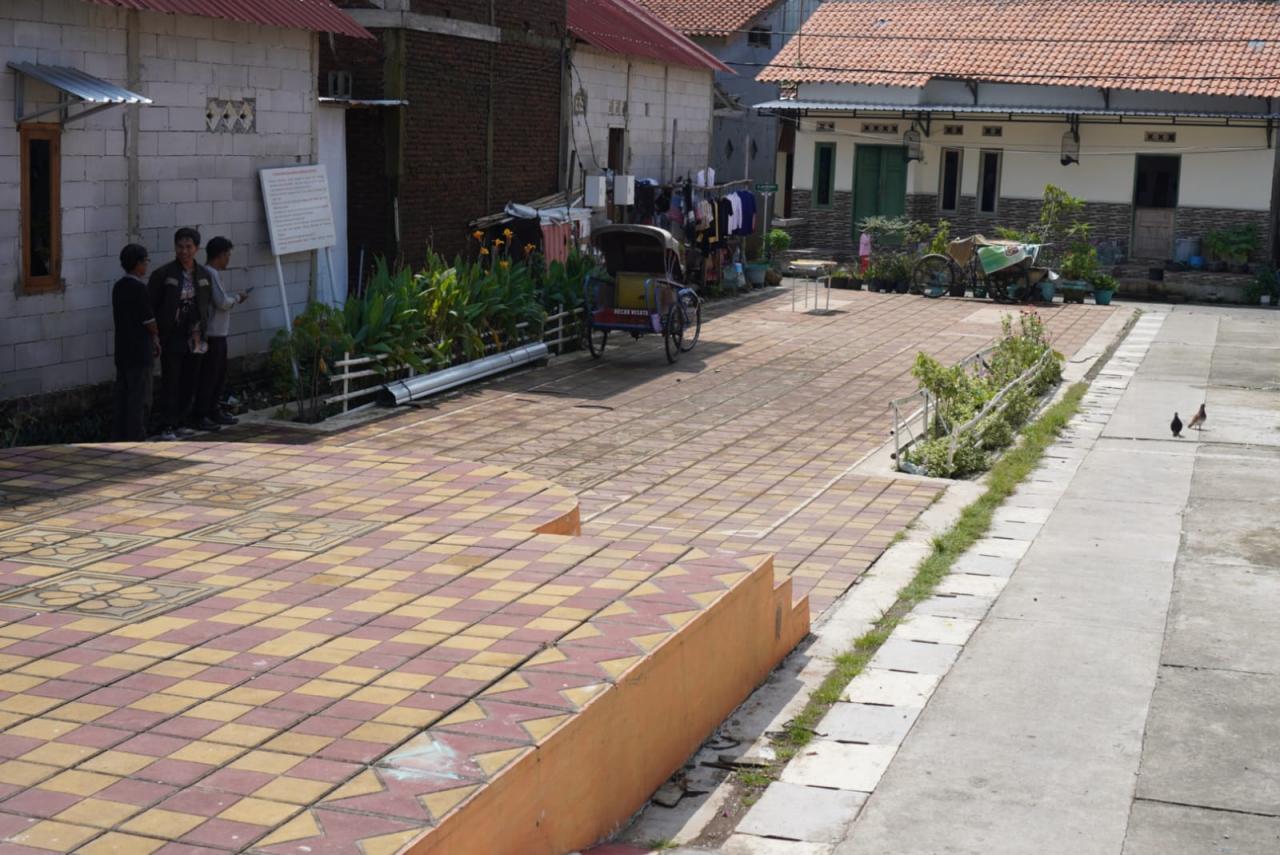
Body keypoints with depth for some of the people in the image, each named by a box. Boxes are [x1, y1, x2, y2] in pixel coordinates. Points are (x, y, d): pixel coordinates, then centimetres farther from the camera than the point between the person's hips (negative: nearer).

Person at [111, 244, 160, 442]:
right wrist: (156, 336, 7)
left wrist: (151, 338, 14)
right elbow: (149, 322, -15)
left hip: (122, 350, 8)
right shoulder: (139, 288, -15)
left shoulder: (119, 287, 10)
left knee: (122, 396, 12)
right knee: (139, 398, -2)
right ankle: (135, 438, 0)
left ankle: (119, 437, 15)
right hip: (139, 351, -8)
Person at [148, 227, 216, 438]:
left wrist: (203, 331, 10)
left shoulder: (204, 276, 9)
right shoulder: (163, 274, -5)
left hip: (194, 339, 5)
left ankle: (180, 423, 18)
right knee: (170, 383, -5)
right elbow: (150, 307, -4)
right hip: (171, 339, -5)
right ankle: (168, 426, -2)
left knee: (189, 383, 8)